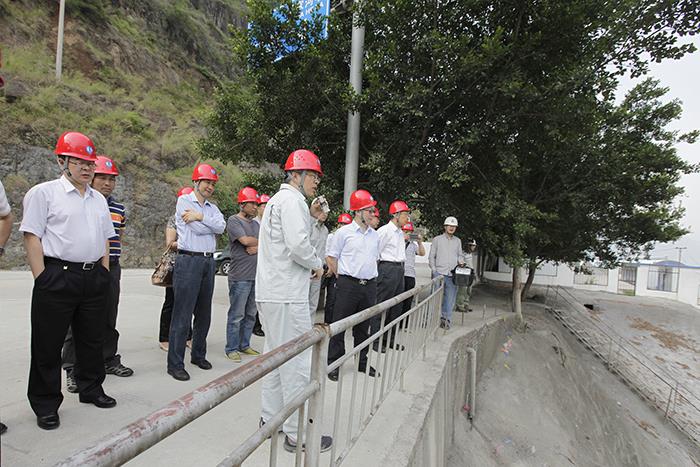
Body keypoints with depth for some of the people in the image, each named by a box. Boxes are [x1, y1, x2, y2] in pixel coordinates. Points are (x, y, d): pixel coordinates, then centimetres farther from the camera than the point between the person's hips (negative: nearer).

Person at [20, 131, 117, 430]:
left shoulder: (99, 199, 14)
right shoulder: (43, 193, -4)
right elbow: (32, 237, -9)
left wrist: (103, 274, 11)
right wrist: (43, 280, -13)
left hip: (95, 278, 6)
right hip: (57, 277, -5)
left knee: (92, 338, 16)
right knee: (48, 344, 5)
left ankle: (91, 389, 32)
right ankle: (45, 405, 20)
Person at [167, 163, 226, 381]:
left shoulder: (212, 207, 16)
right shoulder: (184, 201, 0)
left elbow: (221, 226, -4)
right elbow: (198, 229, -12)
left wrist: (200, 217, -11)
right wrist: (213, 225, 2)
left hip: (208, 262, 6)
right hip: (189, 261, -6)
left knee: (204, 314, 13)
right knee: (182, 315, -4)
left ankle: (199, 355, 27)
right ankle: (175, 364, 4)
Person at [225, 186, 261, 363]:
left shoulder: (256, 224, 18)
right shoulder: (234, 220, -4)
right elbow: (245, 240, -18)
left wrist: (258, 247, -9)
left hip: (256, 276, 7)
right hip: (240, 277, -7)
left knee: (251, 314, 13)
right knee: (236, 315, -1)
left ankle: (244, 345, 25)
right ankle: (231, 349, 11)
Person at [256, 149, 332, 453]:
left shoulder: (276, 200, 21)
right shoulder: (292, 200, -11)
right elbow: (299, 244, -23)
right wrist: (317, 265, -7)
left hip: (269, 292, 11)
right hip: (287, 295, -11)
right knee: (298, 362, -3)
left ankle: (270, 419, 29)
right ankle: (296, 433, 7)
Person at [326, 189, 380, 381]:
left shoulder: (375, 235, 12)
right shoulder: (344, 232, -5)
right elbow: (331, 257, -1)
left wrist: (369, 276, 15)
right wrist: (342, 277, 1)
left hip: (369, 284, 5)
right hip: (348, 285, -5)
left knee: (363, 326, 15)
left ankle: (362, 362, 28)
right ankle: (333, 364, 13)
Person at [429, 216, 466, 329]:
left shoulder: (458, 241, 17)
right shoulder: (437, 239, 8)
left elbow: (459, 255, 24)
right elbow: (431, 256, 7)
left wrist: (461, 261, 1)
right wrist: (434, 270, -3)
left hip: (453, 274, 3)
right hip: (439, 272, -3)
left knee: (450, 298, 2)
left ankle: (447, 319, 9)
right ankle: (438, 317, 3)